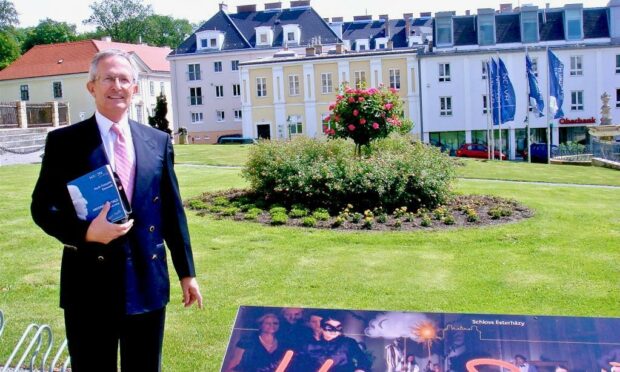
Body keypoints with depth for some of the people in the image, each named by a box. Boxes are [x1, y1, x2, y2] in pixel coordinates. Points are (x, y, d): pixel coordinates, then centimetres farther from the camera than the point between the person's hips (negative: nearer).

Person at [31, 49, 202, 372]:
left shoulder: (158, 141, 6)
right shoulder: (64, 141, -2)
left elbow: (172, 209, 8)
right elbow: (42, 207, -2)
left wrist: (186, 272, 8)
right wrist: (86, 232, -21)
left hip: (148, 282, 3)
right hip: (90, 283, -2)